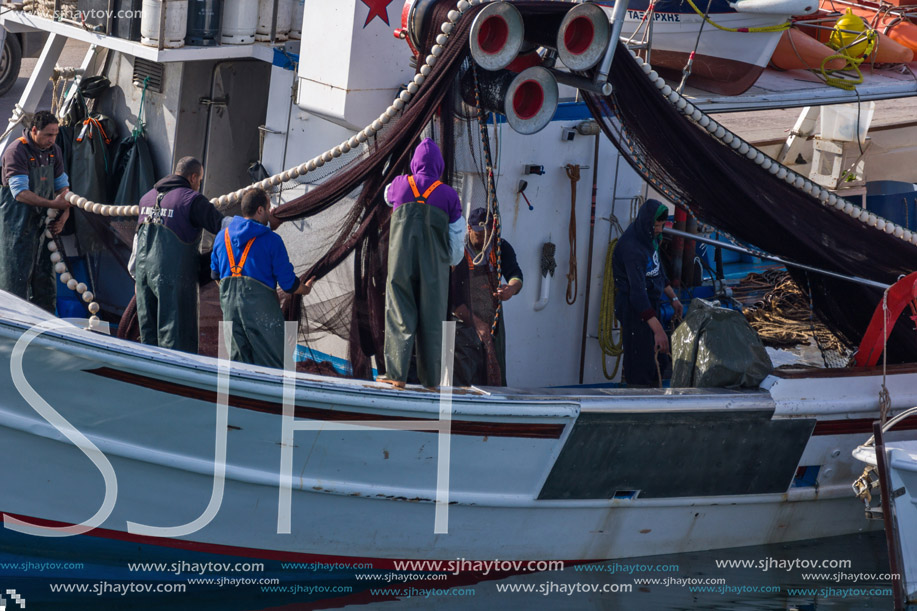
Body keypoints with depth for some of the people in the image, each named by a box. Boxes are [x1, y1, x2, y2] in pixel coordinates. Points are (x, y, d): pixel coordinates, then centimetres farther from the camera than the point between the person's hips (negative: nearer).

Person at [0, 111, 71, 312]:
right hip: (18, 225, -7)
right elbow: (20, 193, -23)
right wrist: (52, 204, -24)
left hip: (43, 223, 7)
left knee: (45, 277, 11)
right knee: (17, 276, -6)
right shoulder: (16, 151, -16)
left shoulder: (53, 151, 8)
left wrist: (65, 211, -2)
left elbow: (62, 185, 16)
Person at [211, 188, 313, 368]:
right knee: (272, 364, 0)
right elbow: (288, 283, -2)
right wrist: (306, 289, 19)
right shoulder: (271, 240, -3)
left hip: (228, 301, 5)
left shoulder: (222, 237, 13)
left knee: (238, 361, 10)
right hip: (260, 304, -5)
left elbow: (215, 275, 23)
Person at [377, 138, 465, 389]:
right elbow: (457, 236, 4)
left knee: (400, 314, 1)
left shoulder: (400, 185, 3)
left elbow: (388, 195, 29)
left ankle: (397, 373, -8)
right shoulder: (448, 194, 0)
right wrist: (452, 260, 24)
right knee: (432, 319, 5)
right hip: (434, 265, 0)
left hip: (401, 262, 0)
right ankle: (431, 378, 6)